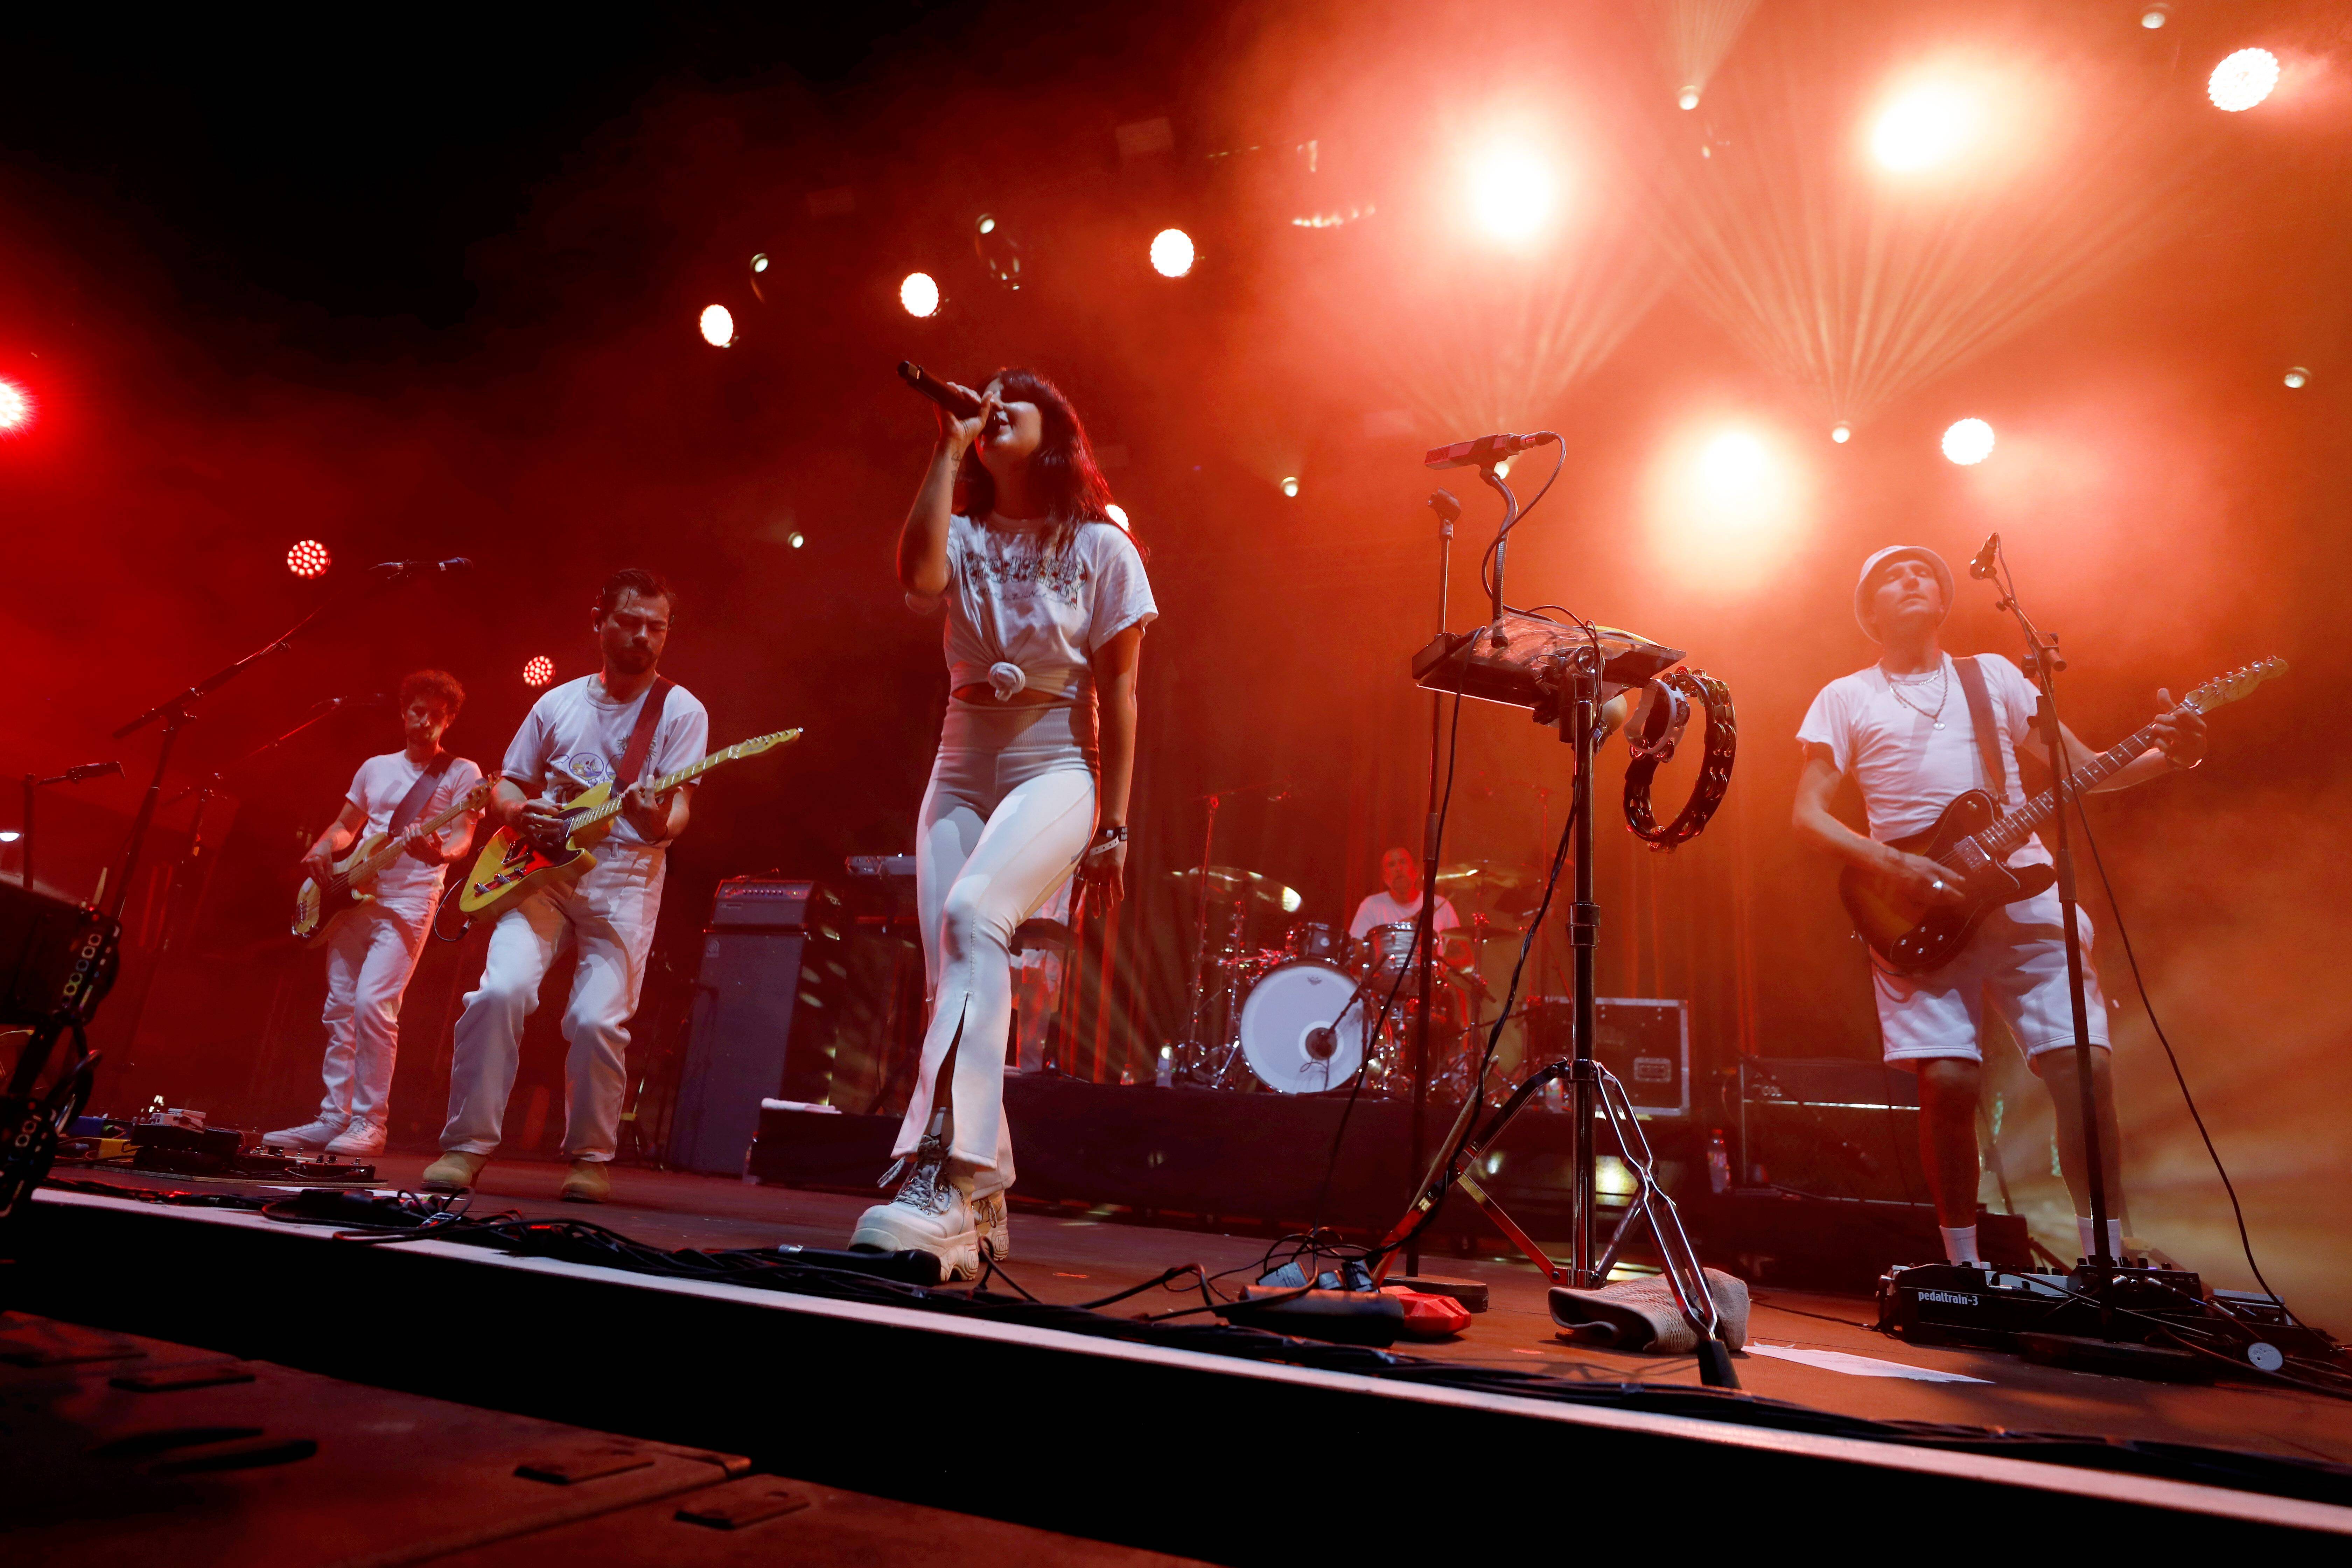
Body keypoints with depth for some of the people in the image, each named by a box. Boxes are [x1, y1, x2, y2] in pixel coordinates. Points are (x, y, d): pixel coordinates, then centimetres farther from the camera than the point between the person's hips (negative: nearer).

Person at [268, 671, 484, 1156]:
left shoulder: (461, 773, 0)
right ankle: (333, 1119, 15)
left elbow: (462, 837, -9)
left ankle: (369, 1124, -11)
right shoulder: (375, 767, 17)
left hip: (407, 901, -6)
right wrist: (322, 849, 2)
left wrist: (439, 852, -31)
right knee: (340, 1010, 8)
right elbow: (345, 826, 23)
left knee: (372, 1002, -18)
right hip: (353, 898, 7)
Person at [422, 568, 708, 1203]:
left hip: (626, 875, -3)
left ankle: (591, 1157, 9)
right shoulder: (556, 704, 12)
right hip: (543, 871, 3)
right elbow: (506, 785, 19)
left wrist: (659, 823, -32)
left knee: (598, 1018, -12)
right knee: (500, 990, -16)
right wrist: (519, 812, -5)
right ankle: (468, 1144, -1)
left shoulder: (680, 711, 1)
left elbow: (679, 807, -8)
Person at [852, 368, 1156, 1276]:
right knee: (954, 975, -4)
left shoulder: (1102, 548, 4)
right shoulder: (963, 536, 12)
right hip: (960, 771, 4)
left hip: (1055, 770, -4)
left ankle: (941, 1173, -35)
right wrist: (947, 451, -6)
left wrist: (1112, 825, -5)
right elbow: (917, 577, -14)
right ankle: (979, 1204, 8)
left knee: (972, 915, -31)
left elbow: (1117, 694, 1)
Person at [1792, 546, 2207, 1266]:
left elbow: (2084, 768, 18)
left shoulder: (1994, 674, 19)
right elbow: (1808, 815, 2)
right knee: (1948, 1080, -13)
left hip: (2023, 891, 3)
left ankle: (2108, 1263, 6)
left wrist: (2166, 755, -3)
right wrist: (1893, 864, -13)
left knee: (2084, 1066, -9)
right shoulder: (1845, 699, 10)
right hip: (1919, 909, -2)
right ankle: (1964, 1267, 4)